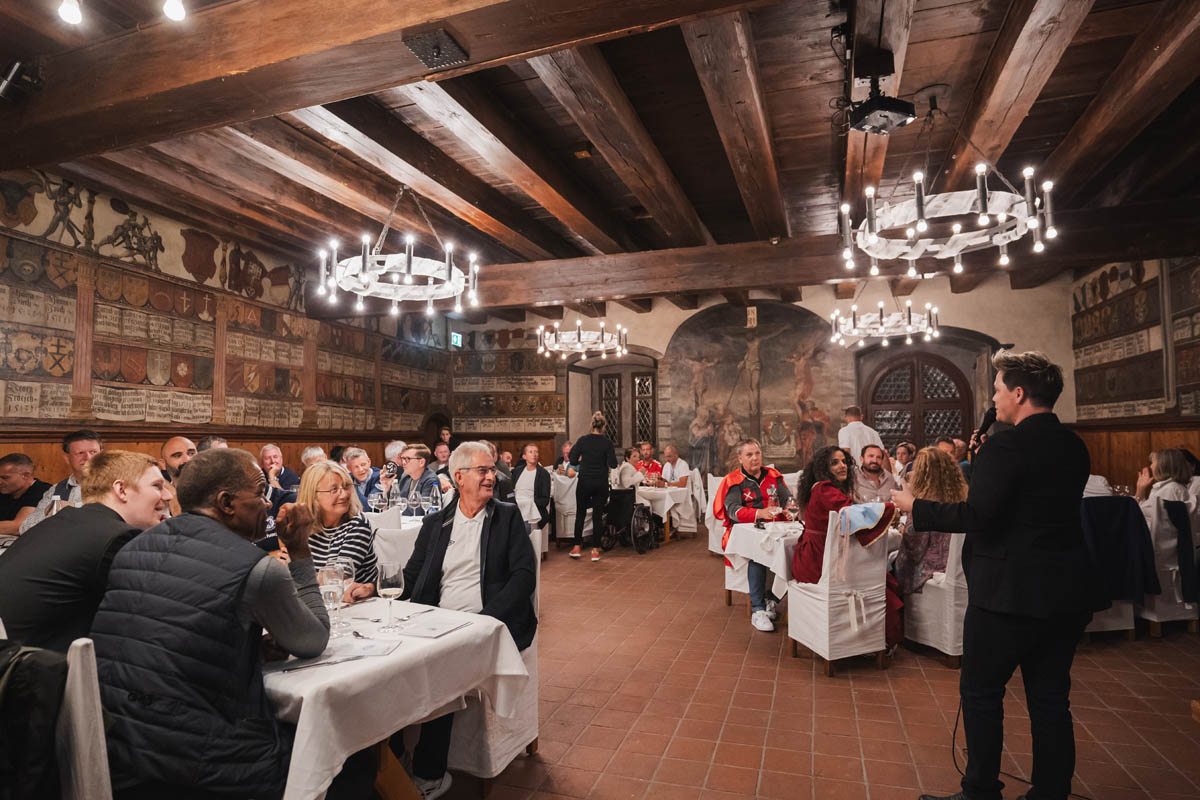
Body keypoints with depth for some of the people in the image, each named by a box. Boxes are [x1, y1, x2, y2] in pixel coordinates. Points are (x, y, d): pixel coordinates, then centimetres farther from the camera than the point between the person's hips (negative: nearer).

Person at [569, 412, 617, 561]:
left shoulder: (583, 440, -6)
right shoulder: (607, 442, -7)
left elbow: (572, 460, -4)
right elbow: (613, 464, -10)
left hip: (584, 482, 0)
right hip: (601, 483, 0)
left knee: (580, 513, 14)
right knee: (598, 515, 7)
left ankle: (577, 547, 16)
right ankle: (595, 550, 8)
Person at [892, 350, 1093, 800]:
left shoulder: (1006, 447, -18)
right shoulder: (1074, 447, 7)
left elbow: (977, 516, -24)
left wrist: (915, 507, -11)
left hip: (1010, 591, -7)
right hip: (1068, 592, 8)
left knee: (981, 693, 8)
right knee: (1050, 698, 17)